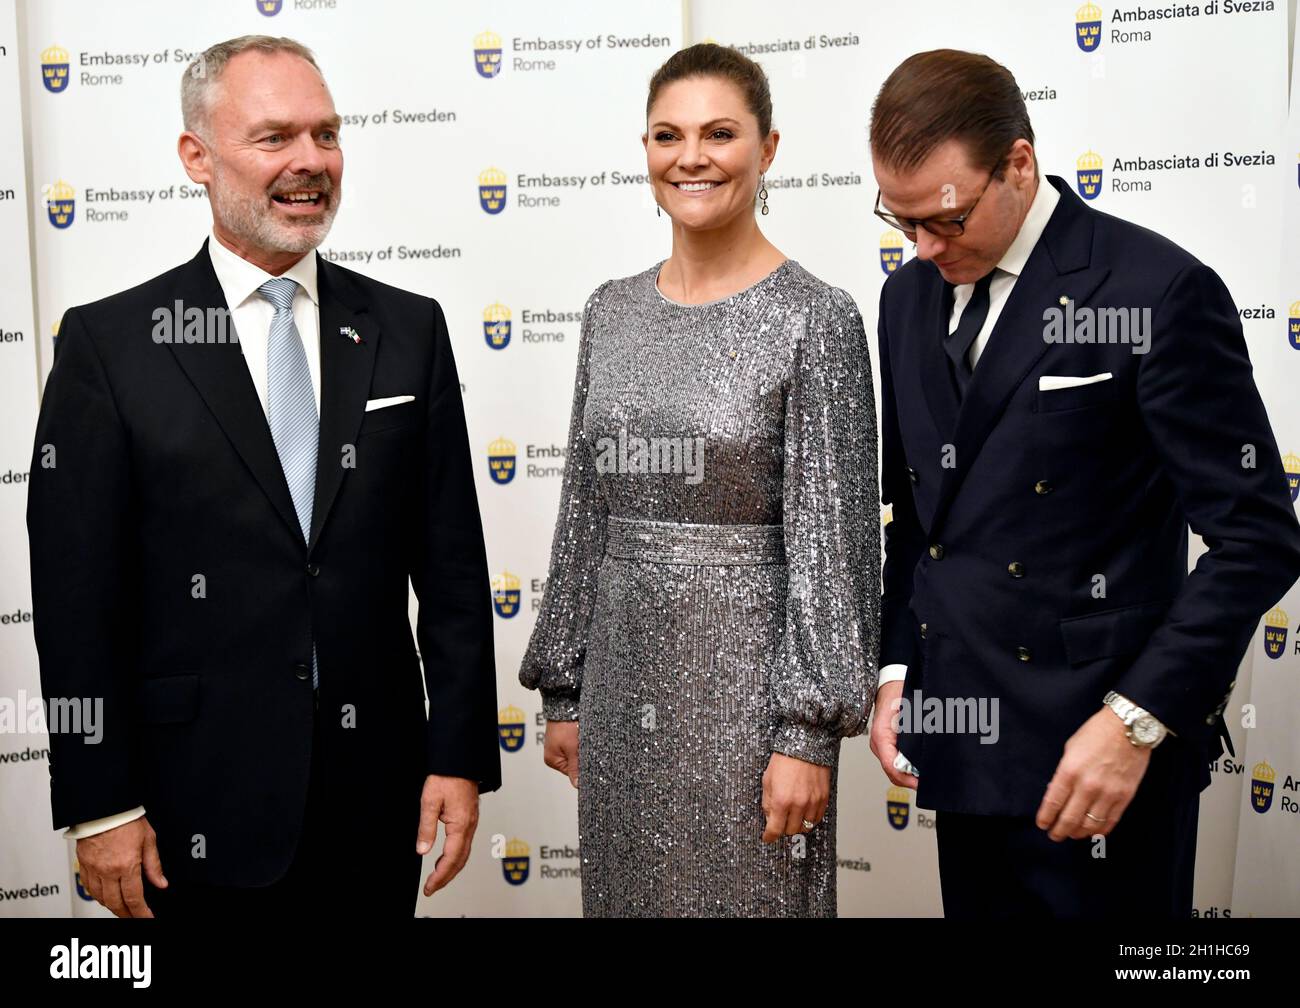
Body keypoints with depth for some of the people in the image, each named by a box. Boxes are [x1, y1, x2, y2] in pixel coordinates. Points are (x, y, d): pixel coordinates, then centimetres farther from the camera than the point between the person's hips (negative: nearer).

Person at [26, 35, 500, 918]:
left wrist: (460, 754, -1)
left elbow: (452, 564, 2)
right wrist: (99, 803, -6)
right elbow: (77, 593, -5)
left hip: (376, 797, 2)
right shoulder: (109, 343, -5)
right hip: (197, 804, -2)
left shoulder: (408, 330, 2)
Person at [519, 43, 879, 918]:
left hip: (745, 671, -5)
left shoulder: (817, 319, -9)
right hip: (623, 670, 5)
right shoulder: (612, 312, 6)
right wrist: (563, 688, 10)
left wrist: (809, 733, -14)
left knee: (749, 895, 8)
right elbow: (584, 515, 9)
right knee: (626, 894, 17)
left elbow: (833, 540, -12)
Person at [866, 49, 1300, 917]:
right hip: (964, 742, 6)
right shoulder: (909, 299, 9)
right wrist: (895, 671, 6)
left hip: (1098, 747, -5)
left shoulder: (1159, 291, -12)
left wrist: (1137, 721, -17)